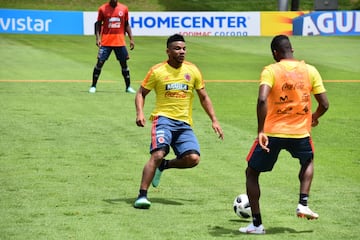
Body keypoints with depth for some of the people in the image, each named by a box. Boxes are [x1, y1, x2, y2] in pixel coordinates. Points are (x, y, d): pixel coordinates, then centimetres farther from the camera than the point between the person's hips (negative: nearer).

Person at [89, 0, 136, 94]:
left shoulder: (124, 9, 5)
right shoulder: (102, 9, -1)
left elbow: (126, 25, 13)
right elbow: (98, 24, 4)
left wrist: (131, 39, 7)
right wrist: (98, 38, -8)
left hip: (120, 42, 2)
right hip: (106, 42, -2)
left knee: (124, 63, 4)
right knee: (100, 63, -4)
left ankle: (128, 87, 14)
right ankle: (93, 86, 6)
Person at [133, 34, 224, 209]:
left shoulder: (192, 70, 7)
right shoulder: (157, 71, -1)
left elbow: (203, 97, 16)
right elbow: (141, 93, 7)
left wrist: (214, 120, 9)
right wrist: (140, 113, -12)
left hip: (184, 123, 3)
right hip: (163, 118, -3)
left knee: (193, 158, -16)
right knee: (158, 154, -24)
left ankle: (163, 166, 12)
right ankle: (142, 195, -17)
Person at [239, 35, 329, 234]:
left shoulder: (270, 70, -7)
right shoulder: (310, 71, 3)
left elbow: (262, 99, -22)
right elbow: (324, 104, 2)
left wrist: (261, 131, -20)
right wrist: (314, 119, 23)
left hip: (272, 133, -3)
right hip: (300, 133, 3)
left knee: (251, 173, 18)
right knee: (308, 162, 36)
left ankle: (256, 223, 11)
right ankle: (303, 204, 18)